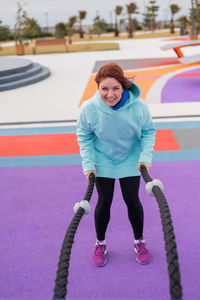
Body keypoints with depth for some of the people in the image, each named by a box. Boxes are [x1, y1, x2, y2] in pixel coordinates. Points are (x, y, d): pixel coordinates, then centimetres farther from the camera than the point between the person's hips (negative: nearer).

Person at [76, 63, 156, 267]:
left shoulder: (138, 106, -25)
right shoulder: (89, 108, -23)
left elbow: (148, 131, -7)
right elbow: (84, 136, -7)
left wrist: (146, 157, -18)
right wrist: (88, 165, -12)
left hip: (130, 160, 0)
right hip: (103, 161, 0)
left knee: (132, 200, 4)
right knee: (104, 201, 5)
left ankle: (139, 241, 29)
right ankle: (100, 243, 28)